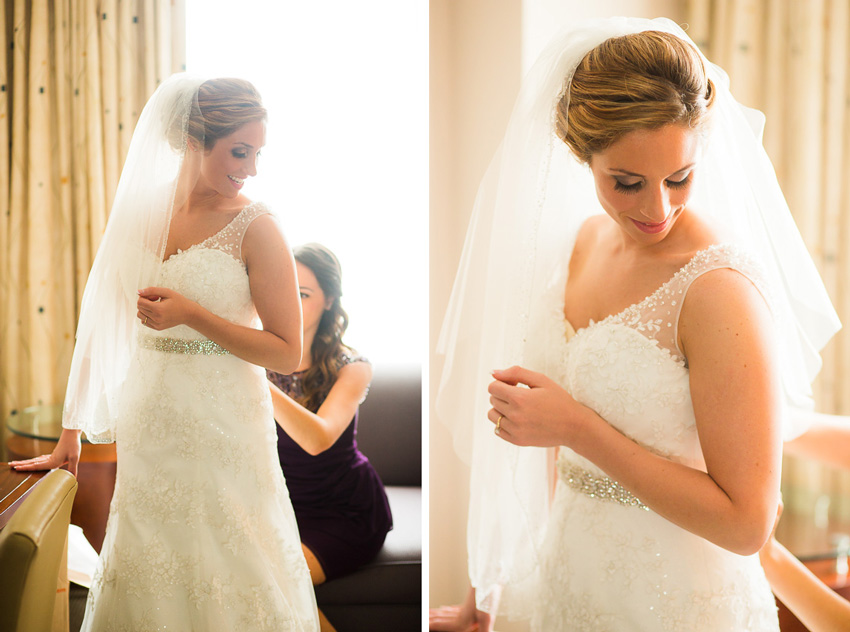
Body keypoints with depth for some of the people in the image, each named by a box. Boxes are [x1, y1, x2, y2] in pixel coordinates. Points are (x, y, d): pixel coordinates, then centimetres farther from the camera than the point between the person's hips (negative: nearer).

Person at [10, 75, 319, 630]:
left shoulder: (256, 227, -7)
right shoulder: (141, 211, 5)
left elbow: (288, 355, -9)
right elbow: (102, 326, 9)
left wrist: (192, 315, -17)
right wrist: (70, 433, 9)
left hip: (222, 429, -4)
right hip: (149, 428, 4)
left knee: (223, 581, 4)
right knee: (145, 581, 13)